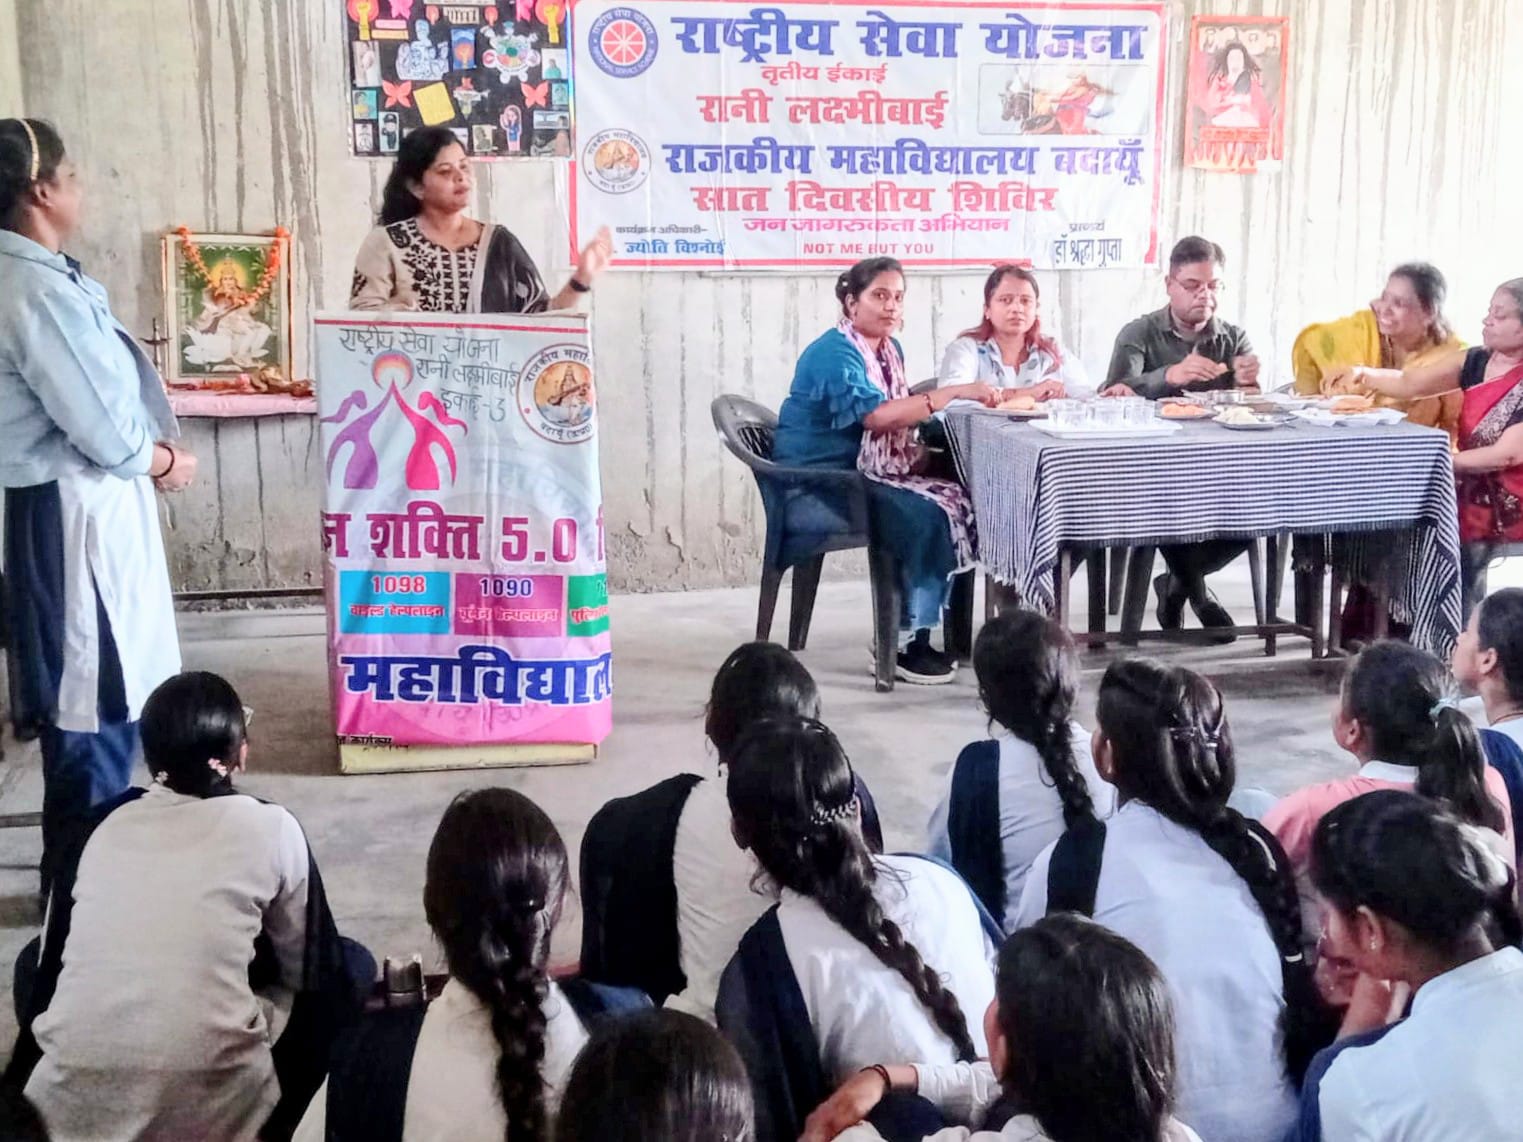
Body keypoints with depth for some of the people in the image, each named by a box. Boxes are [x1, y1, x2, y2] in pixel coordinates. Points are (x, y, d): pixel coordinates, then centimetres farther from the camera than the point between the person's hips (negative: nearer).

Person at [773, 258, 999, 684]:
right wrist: (954, 393, -31)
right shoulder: (833, 354, -16)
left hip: (863, 473, 9)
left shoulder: (889, 349, 14)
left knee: (960, 502, -10)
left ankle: (914, 634, -6)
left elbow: (900, 411, 11)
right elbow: (876, 415, -30)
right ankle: (907, 642, -15)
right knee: (927, 515, -25)